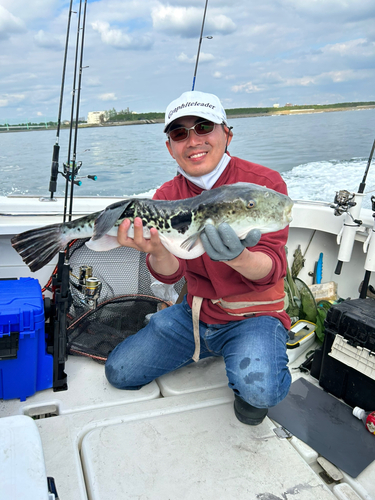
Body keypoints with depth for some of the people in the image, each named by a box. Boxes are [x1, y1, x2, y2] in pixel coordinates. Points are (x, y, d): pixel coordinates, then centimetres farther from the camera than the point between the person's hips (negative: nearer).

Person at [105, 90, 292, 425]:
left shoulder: (263, 182, -13)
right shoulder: (168, 195, -2)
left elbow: (273, 268, -20)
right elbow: (170, 274, -12)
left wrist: (238, 258, -43)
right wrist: (157, 251, -37)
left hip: (254, 314, -4)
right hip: (195, 313, 5)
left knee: (258, 388, -34)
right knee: (120, 373, 5)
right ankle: (207, 350, 24)